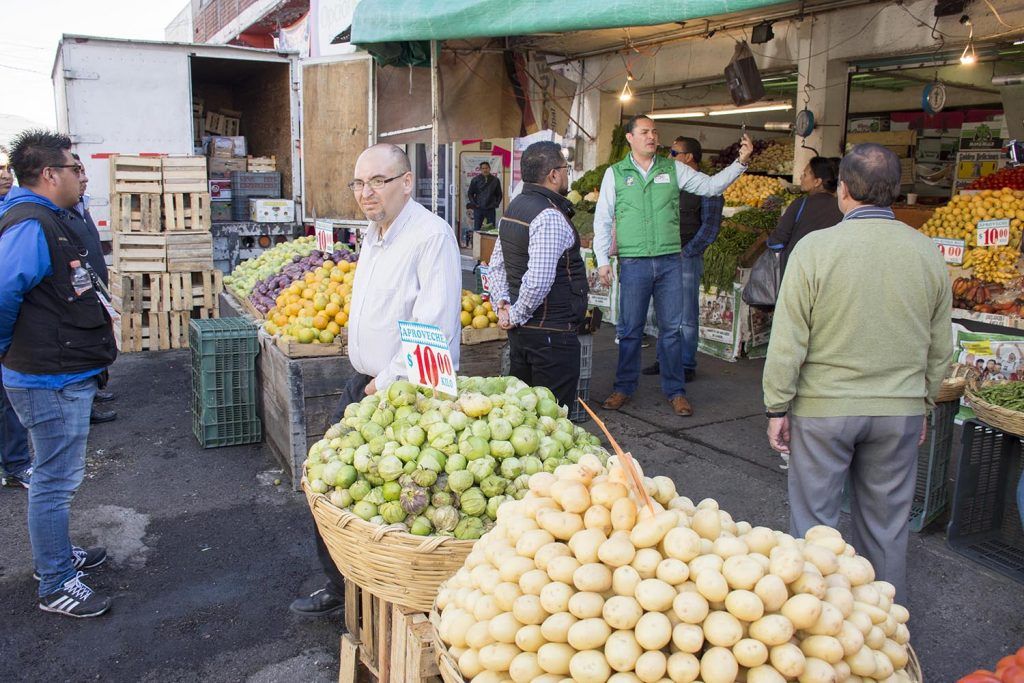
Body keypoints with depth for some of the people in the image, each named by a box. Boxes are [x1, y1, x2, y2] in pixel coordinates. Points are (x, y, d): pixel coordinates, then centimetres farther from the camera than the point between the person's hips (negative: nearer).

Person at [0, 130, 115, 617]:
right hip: (52, 380, -10)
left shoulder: (48, 221, 12)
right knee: (56, 479, 0)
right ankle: (55, 586, 13)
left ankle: (55, 553, 39)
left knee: (57, 475, 22)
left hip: (67, 375, 10)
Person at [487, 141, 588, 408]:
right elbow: (539, 280, -25)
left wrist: (503, 304, 9)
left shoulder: (513, 208, 12)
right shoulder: (550, 217, -18)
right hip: (551, 333, -9)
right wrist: (516, 316, -12)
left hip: (521, 332, 9)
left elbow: (496, 265, 16)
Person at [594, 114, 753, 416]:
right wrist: (602, 260, -2)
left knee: (672, 329, 6)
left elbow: (711, 186, 7)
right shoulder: (615, 173, 3)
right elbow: (602, 219, 4)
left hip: (670, 261, 2)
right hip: (633, 263, -1)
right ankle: (624, 387, 20)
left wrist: (741, 162, -5)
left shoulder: (673, 169, 8)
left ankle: (675, 390, 17)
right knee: (630, 329, 6)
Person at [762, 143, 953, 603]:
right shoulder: (928, 253, 0)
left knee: (814, 519, 10)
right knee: (887, 525, 17)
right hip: (900, 410, 4)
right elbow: (940, 346, 8)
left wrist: (777, 408, -2)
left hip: (824, 408, -3)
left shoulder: (815, 247, -13)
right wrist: (924, 404, 21)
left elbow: (788, 341, -12)